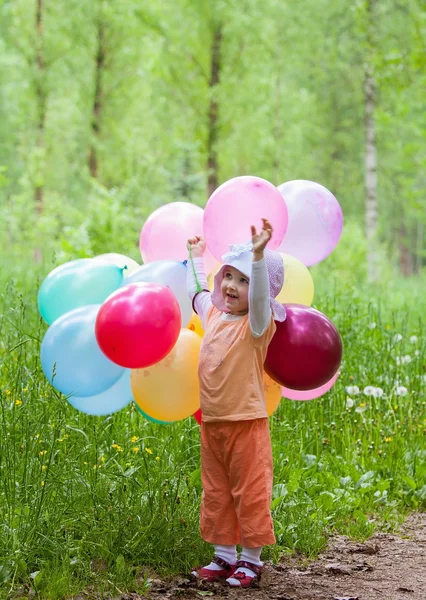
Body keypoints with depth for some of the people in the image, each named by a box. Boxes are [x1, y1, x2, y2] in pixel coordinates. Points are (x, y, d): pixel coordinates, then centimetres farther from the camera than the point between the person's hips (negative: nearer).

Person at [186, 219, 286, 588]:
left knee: (250, 493, 2)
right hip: (211, 423, 7)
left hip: (246, 423, -7)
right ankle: (225, 556, 23)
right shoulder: (214, 315, 9)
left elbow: (260, 297, -35)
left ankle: (252, 560, 11)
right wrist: (197, 258, 42)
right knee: (216, 494, 13)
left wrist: (259, 255, -48)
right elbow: (197, 292, 31)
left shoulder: (256, 323, -12)